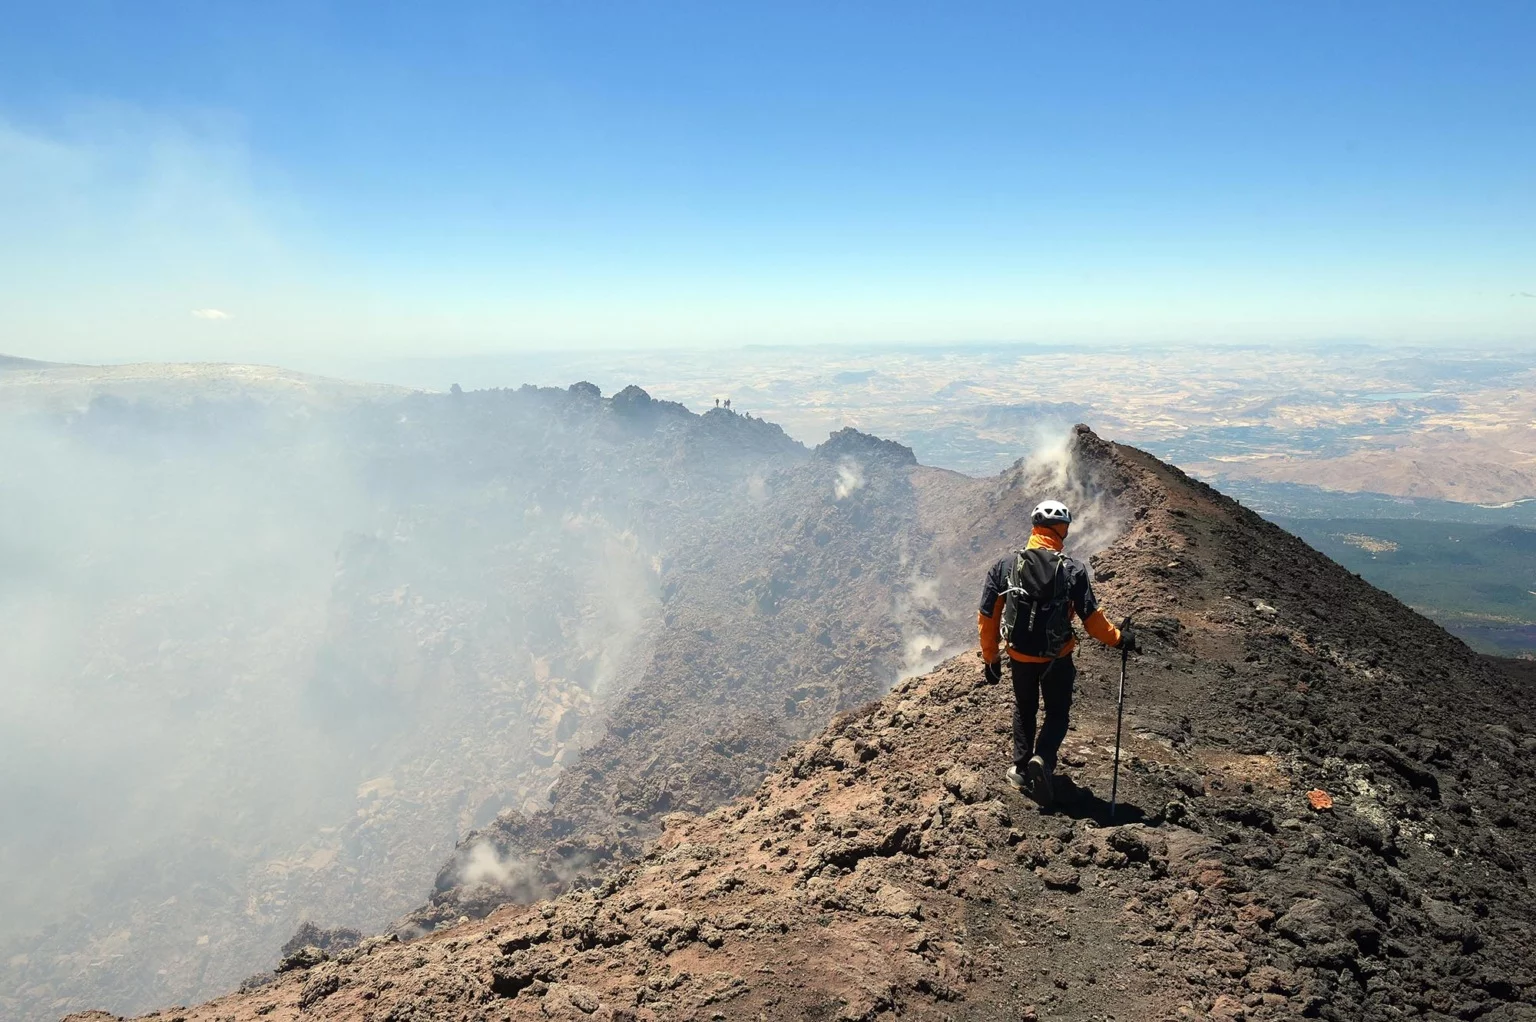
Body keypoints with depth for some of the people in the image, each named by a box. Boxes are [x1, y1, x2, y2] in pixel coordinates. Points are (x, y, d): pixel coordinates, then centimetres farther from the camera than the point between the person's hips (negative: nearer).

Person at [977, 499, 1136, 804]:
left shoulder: (1005, 565, -8)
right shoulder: (1073, 569, -13)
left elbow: (987, 615, -4)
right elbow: (1090, 616, -10)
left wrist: (991, 656, 7)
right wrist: (1118, 638, 7)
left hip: (1019, 656, 2)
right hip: (1058, 659, -2)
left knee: (1024, 710, 25)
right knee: (1057, 713, 17)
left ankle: (1021, 768, 27)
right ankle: (1043, 759, -7)